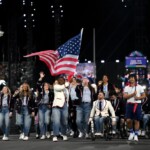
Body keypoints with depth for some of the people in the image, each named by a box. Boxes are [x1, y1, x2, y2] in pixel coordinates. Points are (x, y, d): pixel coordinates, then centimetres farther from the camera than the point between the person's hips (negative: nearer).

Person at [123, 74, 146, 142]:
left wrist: (138, 97, -13)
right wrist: (133, 94, -16)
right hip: (129, 104, 0)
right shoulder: (126, 87, 6)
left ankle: (136, 135, 9)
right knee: (128, 120, -7)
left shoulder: (139, 87, 6)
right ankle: (131, 132, 16)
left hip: (137, 104, 0)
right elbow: (125, 96, -6)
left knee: (136, 120, 1)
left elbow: (144, 96, 6)